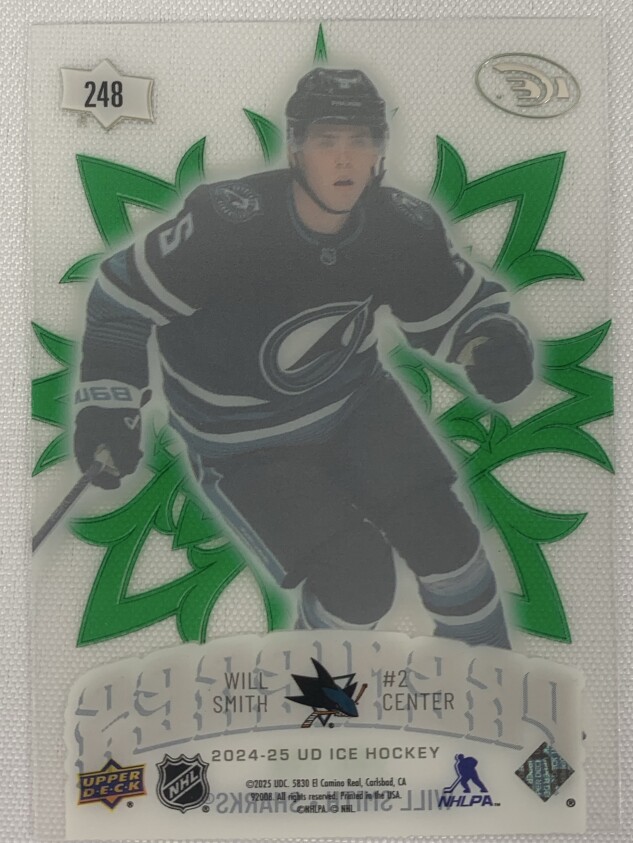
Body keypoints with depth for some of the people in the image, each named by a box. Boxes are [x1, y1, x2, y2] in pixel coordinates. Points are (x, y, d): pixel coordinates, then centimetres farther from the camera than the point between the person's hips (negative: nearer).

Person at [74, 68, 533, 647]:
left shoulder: (402, 226, -14)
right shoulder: (228, 223, -27)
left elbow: (461, 307, -3)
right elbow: (125, 290, -15)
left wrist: (501, 345, -25)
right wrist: (107, 403, -17)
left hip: (356, 399, 4)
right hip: (246, 440, -4)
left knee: (443, 537, -2)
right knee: (360, 583, -13)